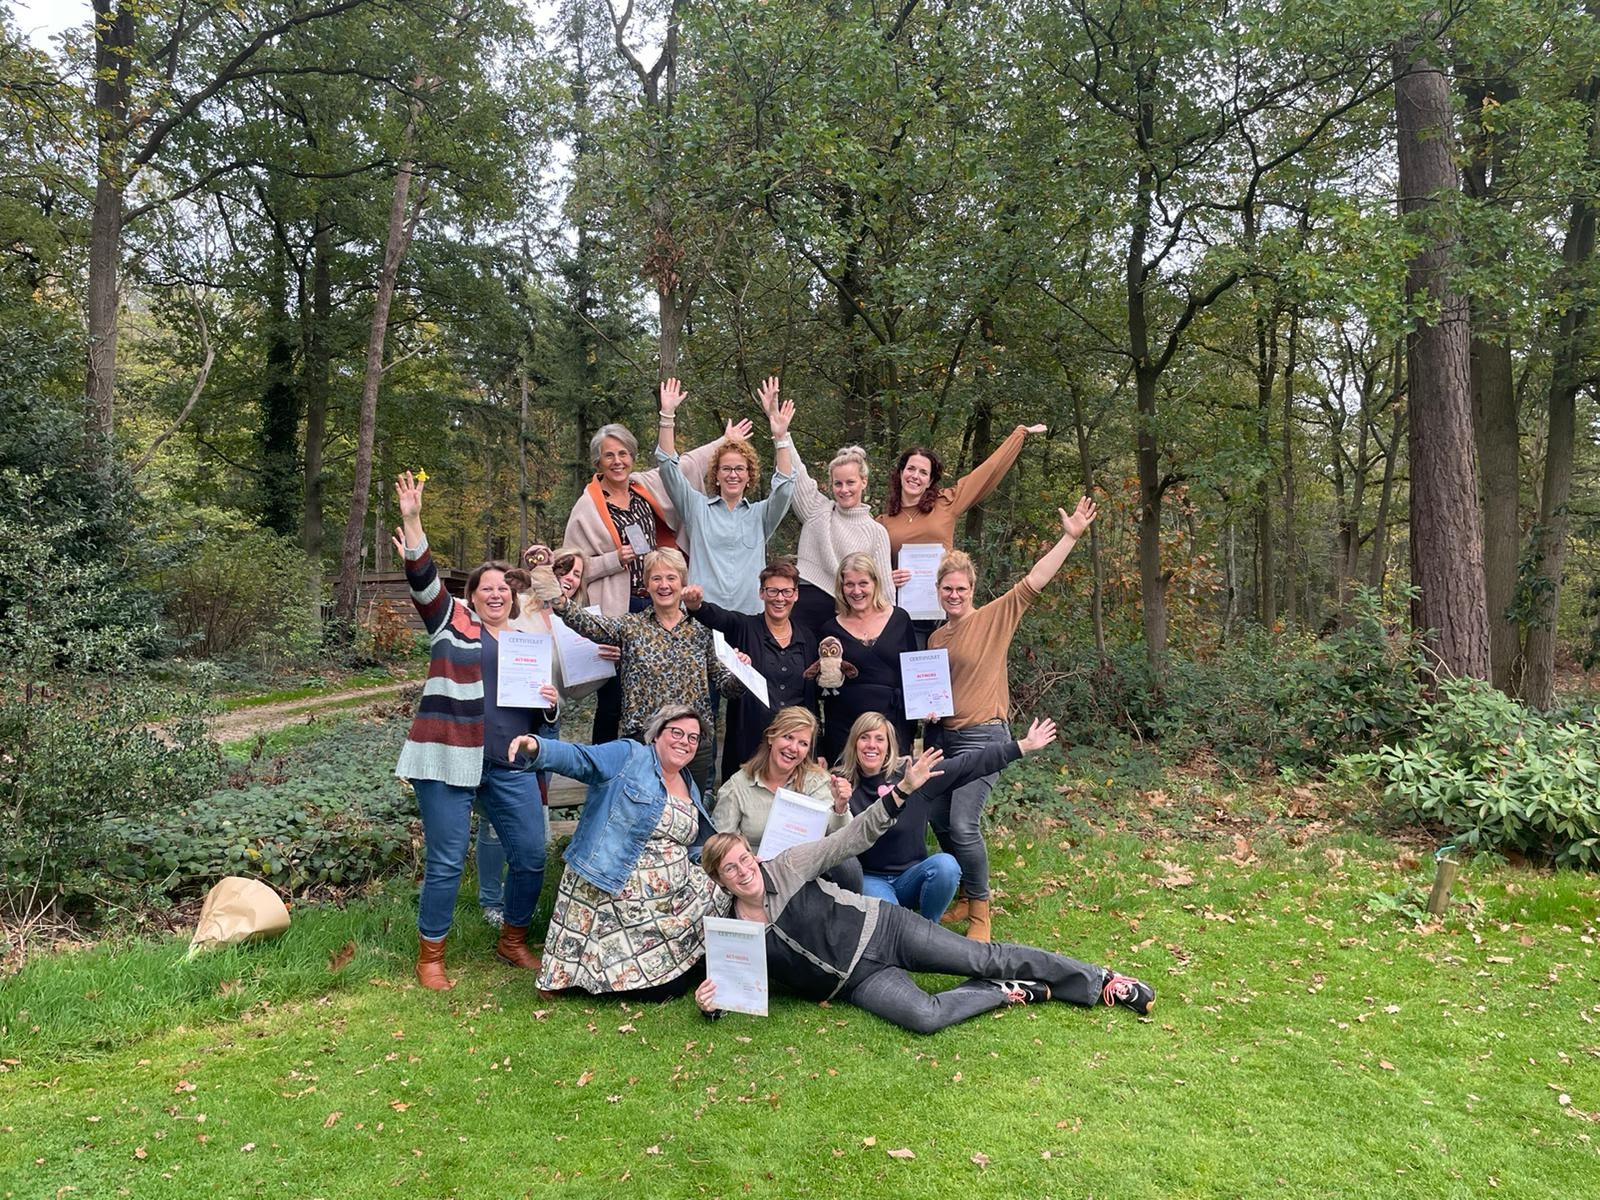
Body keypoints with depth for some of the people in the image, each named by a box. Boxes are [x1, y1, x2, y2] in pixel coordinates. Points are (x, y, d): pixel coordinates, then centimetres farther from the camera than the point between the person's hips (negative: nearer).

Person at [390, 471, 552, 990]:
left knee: (532, 857, 4)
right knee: (446, 861, -1)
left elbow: (541, 712, 25)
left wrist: (550, 702, 2)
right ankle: (430, 955, 17)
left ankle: (513, 941, 27)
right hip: (451, 758, -4)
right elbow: (423, 580, -9)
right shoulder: (453, 622, 7)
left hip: (511, 766, 4)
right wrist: (411, 522, -20)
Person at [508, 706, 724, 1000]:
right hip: (614, 896, -7)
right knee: (660, 989, -7)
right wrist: (536, 747, -40)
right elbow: (578, 758, -21)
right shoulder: (627, 756, -6)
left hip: (676, 896, 8)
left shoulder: (690, 788, 16)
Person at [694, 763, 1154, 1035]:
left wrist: (903, 790, -20)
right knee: (923, 1016, -28)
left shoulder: (785, 867, -7)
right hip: (858, 978, 0)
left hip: (882, 927, 0)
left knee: (987, 957, -5)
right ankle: (1006, 993, -3)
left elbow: (852, 839, -9)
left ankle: (1100, 982, 9)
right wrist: (709, 1001, -22)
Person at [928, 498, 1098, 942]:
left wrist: (1069, 537, -23)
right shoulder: (935, 637, 11)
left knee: (963, 826, -15)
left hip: (983, 736, -7)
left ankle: (980, 912, 4)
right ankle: (969, 897, 29)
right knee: (939, 822, 9)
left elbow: (1033, 582, -17)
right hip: (944, 734, 7)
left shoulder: (996, 617, -6)